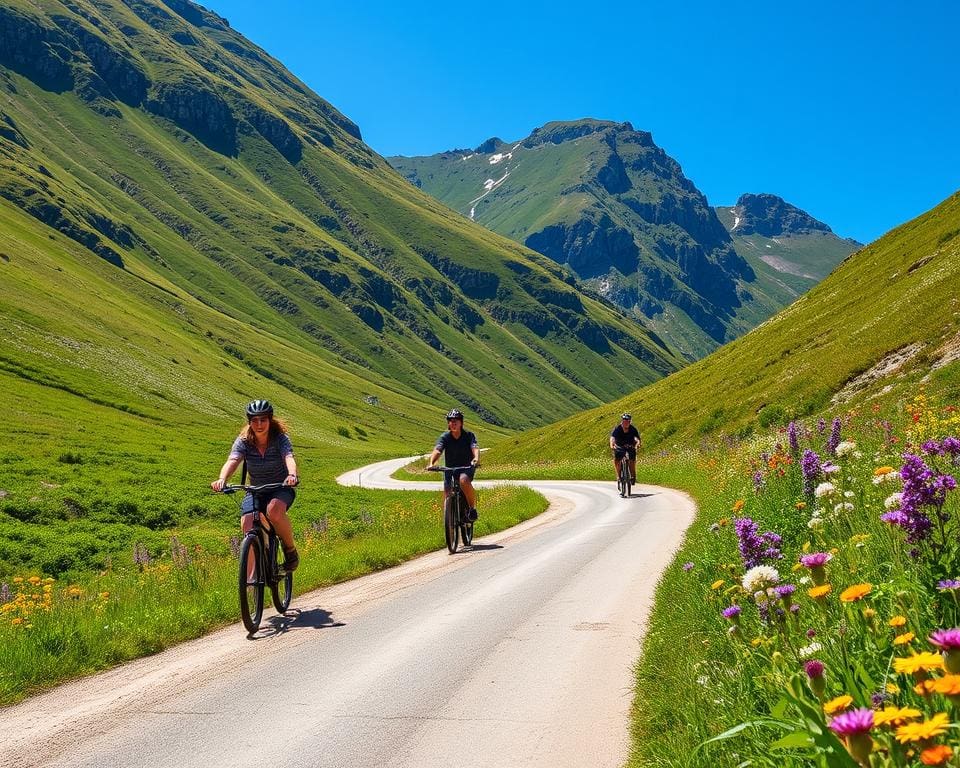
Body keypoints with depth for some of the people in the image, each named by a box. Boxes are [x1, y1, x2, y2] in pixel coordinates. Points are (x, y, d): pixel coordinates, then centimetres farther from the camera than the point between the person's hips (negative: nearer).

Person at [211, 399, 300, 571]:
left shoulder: (280, 439, -15)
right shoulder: (243, 441, -10)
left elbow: (289, 458, -33)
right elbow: (232, 461, -28)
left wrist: (292, 475, -57)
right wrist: (222, 479, -50)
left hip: (281, 490, -2)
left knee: (274, 510, -36)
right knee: (249, 532, -19)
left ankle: (291, 550, -11)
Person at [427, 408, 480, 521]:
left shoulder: (469, 435, -12)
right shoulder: (444, 437, -11)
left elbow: (475, 448, -29)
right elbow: (437, 450, -26)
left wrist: (476, 458, -52)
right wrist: (431, 463, -46)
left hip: (466, 467, -2)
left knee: (463, 480, -34)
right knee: (447, 494, -11)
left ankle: (472, 507, -16)